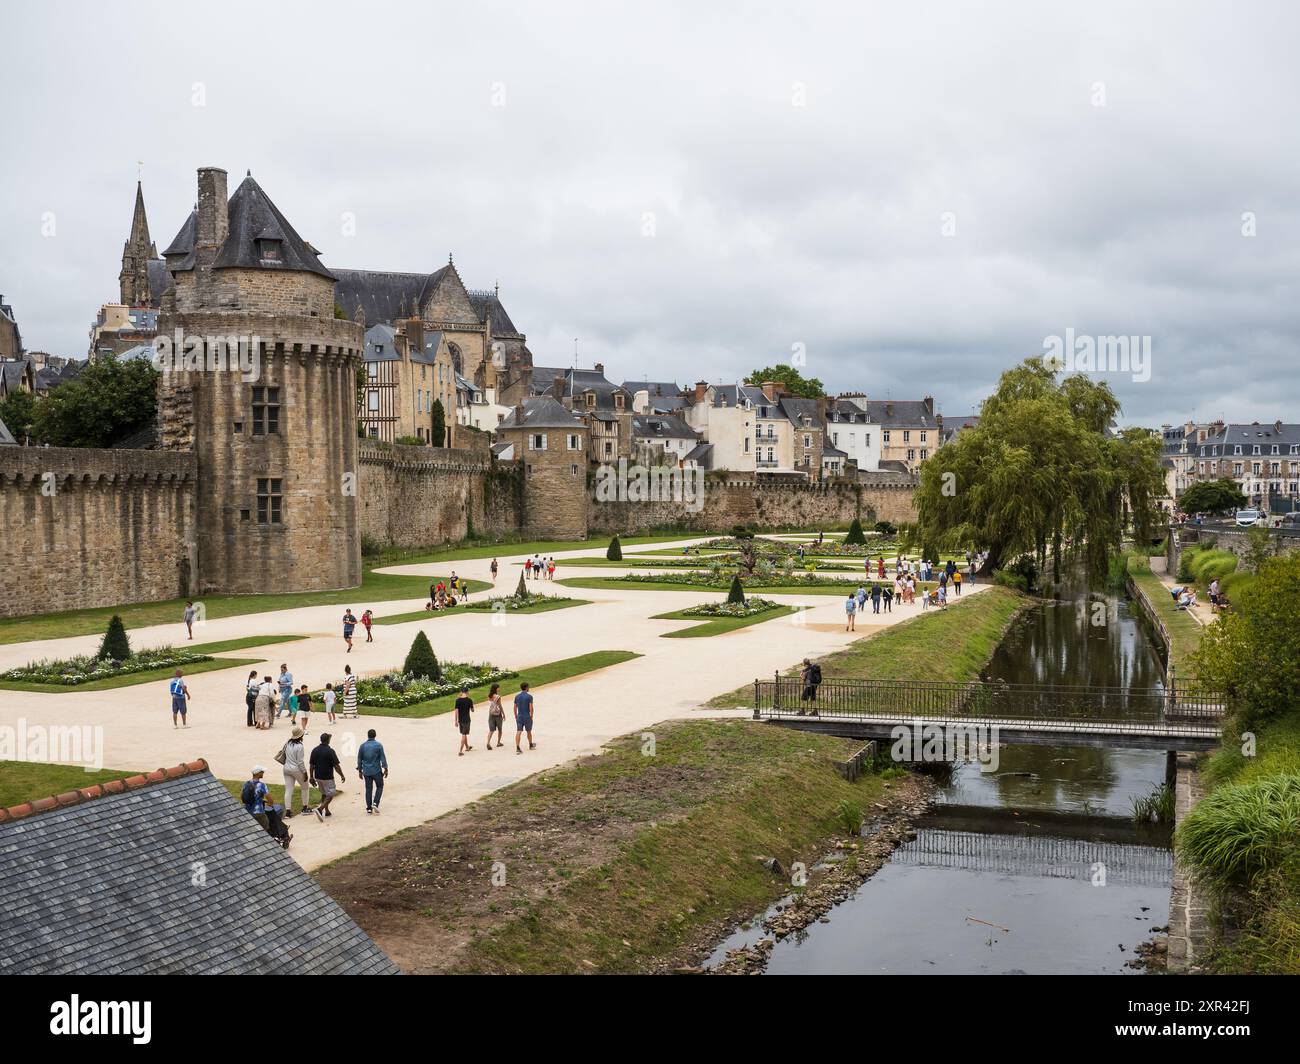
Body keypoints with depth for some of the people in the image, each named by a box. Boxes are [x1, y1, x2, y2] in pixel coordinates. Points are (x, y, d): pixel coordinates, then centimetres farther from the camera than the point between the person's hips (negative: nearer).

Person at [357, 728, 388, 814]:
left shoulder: (362, 746, 2)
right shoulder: (378, 745, -7)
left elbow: (359, 759, 7)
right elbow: (383, 758, -8)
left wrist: (360, 771, 16)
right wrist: (385, 769, 0)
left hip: (366, 771, 3)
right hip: (376, 771, -3)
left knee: (368, 789, 9)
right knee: (379, 787, 13)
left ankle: (369, 809, 8)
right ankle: (375, 804, -5)